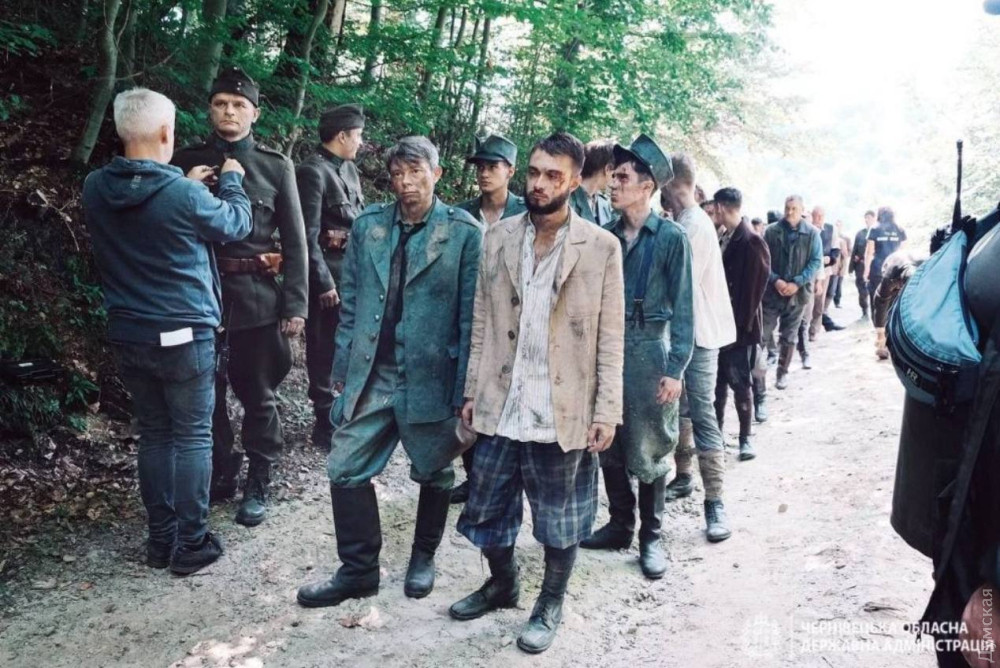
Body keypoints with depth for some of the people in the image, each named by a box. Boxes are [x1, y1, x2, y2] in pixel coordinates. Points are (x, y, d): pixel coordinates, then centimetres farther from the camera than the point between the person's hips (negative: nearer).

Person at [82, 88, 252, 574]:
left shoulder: (96, 189, -2)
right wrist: (232, 181, 16)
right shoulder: (184, 194, -18)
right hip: (184, 336, -5)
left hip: (127, 336, 5)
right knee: (192, 436, 6)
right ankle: (191, 544, 13)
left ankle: (161, 539, 24)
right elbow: (236, 225, 1)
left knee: (154, 434, 16)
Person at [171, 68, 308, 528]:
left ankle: (257, 486, 21)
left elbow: (295, 240, 1)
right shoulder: (187, 162, 5)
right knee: (205, 393, 11)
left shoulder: (275, 166, 2)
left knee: (258, 394, 7)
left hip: (259, 296, -1)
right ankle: (219, 473, 31)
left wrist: (295, 303, -4)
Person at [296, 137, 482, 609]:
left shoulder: (464, 232, -6)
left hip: (431, 377, -3)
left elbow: (471, 314, -7)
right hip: (370, 376, 4)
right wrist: (343, 368, 7)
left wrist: (464, 387, -10)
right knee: (346, 469, 3)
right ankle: (358, 570, 21)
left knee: (434, 474, 12)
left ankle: (423, 559, 36)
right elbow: (350, 301, 10)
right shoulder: (368, 225, 7)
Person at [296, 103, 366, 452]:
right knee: (324, 349, 4)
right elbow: (308, 234, -16)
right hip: (327, 270, -7)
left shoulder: (348, 168, 12)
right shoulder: (313, 171, -13)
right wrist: (323, 282, -17)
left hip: (353, 267, 8)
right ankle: (325, 424, 16)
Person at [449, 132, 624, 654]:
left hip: (564, 412, -3)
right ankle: (502, 584, 42)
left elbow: (610, 338, -5)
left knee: (561, 520, 12)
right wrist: (472, 391, 6)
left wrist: (607, 410, -8)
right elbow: (483, 324, 8)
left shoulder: (601, 247, -5)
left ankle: (550, 605, 35)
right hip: (500, 407, 4)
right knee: (485, 511, 15)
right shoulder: (497, 238, 5)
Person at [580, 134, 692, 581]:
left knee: (648, 452, 4)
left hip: (648, 351, -5)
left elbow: (682, 308, -8)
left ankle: (651, 537, 20)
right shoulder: (607, 235, 6)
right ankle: (620, 525, 28)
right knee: (609, 447, 12)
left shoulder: (671, 238, -7)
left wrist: (675, 369, -13)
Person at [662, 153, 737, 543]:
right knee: (680, 409, 17)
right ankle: (683, 477, 31)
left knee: (701, 416, -6)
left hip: (697, 332, -9)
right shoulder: (684, 222, 10)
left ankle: (715, 501, 0)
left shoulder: (694, 226, -16)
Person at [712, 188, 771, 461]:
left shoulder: (753, 243, -13)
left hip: (739, 327, -7)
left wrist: (742, 325, -17)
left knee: (739, 383, 1)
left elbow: (754, 289, -16)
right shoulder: (724, 240, 10)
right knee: (718, 382, 14)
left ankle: (745, 438, 13)